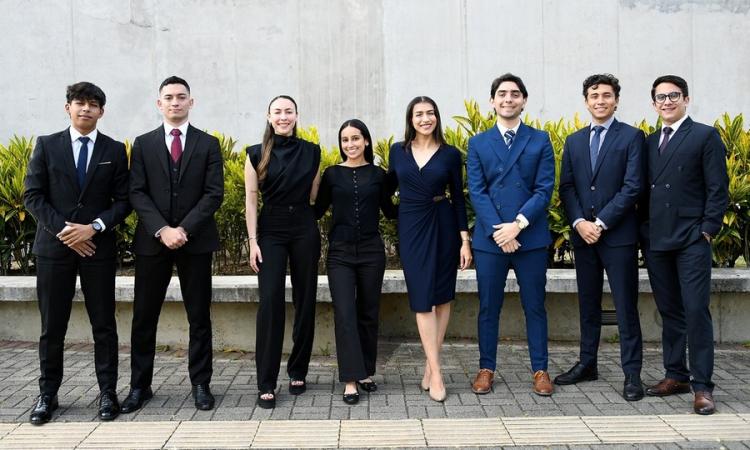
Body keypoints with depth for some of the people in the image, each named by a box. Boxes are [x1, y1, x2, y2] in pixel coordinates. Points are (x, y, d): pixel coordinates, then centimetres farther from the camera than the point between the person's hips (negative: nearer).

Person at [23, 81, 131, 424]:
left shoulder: (115, 150, 6)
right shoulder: (46, 145, 6)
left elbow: (123, 201, 3)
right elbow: (32, 196, 1)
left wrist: (95, 227, -12)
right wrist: (64, 230, -10)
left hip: (99, 247, 0)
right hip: (54, 245, 0)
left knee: (104, 324, 3)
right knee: (52, 325, 5)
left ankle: (107, 393, 12)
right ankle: (47, 395, 16)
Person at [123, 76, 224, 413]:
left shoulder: (208, 144, 6)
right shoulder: (143, 144, 8)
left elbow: (214, 193, -3)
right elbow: (137, 193, -1)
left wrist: (184, 229, -14)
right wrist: (162, 229, -15)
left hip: (196, 240, -1)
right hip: (152, 241, 1)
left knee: (199, 317, 5)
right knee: (144, 317, 5)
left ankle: (201, 384, 15)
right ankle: (140, 385, 17)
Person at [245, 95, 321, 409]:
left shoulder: (311, 152, 4)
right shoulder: (257, 154, 1)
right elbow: (251, 199, -1)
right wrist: (253, 241, -7)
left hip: (305, 230, 2)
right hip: (270, 231, -2)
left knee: (305, 301, 5)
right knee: (270, 303, -10)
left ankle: (298, 372, 20)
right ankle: (266, 383, -5)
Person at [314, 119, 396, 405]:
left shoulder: (378, 174, 5)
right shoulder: (332, 174, 4)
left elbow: (390, 211, 10)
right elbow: (317, 210, 7)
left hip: (371, 251, 1)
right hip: (340, 252, -1)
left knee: (368, 313, 9)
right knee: (345, 314, -7)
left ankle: (366, 372, 22)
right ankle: (351, 380, -3)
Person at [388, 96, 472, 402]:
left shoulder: (450, 154, 0)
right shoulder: (398, 151, 4)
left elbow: (458, 197, 1)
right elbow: (389, 188, 14)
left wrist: (465, 239, -3)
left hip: (444, 225, 0)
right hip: (411, 227, 0)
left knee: (442, 296, 5)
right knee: (422, 298, -5)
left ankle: (430, 365, 16)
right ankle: (435, 372, -3)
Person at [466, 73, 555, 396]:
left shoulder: (540, 141, 6)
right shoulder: (478, 144, 8)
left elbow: (544, 189, -2)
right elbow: (477, 192, 0)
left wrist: (518, 224, -14)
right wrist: (499, 230, -12)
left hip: (531, 237, 0)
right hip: (490, 238, 1)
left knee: (535, 306, 6)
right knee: (488, 307, 7)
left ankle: (540, 370, 16)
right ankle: (486, 369, 18)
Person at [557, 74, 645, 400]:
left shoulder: (632, 137, -1)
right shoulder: (574, 141, 13)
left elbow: (632, 187, -9)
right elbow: (566, 187, 8)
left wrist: (601, 223, -14)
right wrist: (579, 222, -8)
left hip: (619, 235, -4)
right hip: (583, 234, 5)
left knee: (625, 306, -1)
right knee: (588, 303, 12)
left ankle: (632, 373, 5)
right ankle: (587, 364, 22)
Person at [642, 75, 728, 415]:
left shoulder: (705, 136, 0)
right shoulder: (649, 142, 15)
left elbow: (718, 189, -4)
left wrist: (707, 230, -10)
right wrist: (646, 230, 6)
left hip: (691, 240, -5)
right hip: (656, 240, 5)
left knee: (696, 311, -7)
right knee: (669, 311, 11)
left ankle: (701, 385, -1)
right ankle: (676, 375, 20)